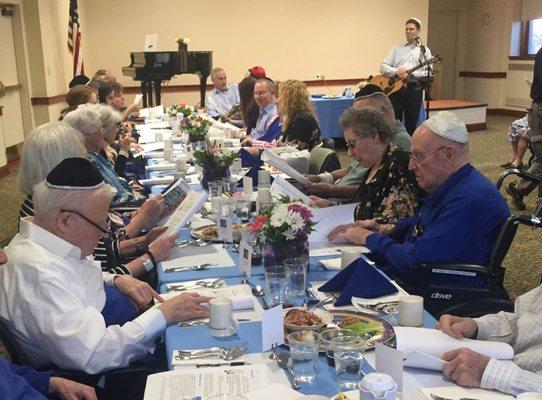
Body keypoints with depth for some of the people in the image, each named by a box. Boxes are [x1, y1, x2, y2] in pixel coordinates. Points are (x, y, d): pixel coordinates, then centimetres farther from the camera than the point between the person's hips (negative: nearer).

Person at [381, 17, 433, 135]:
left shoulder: (424, 50, 8)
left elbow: (429, 73, -1)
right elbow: (383, 67, 6)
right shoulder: (397, 48, 12)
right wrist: (396, 72, -12)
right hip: (395, 87, 1)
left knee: (411, 124, 4)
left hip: (414, 89, -1)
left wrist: (411, 73, -14)